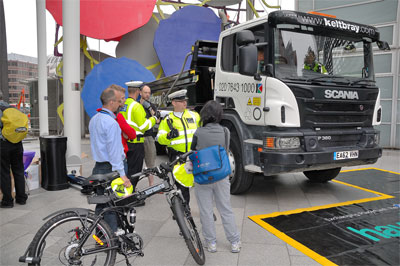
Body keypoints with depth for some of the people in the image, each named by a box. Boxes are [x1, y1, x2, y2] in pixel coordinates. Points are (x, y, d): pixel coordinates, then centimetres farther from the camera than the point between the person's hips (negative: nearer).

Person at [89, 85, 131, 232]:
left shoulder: (94, 119, 13)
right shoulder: (111, 122, -18)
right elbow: (114, 151, -21)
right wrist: (121, 174, -19)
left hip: (98, 167, 10)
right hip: (110, 169, -9)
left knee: (101, 205, 17)